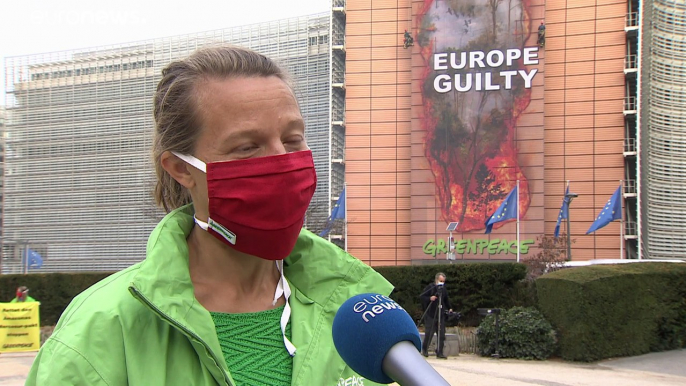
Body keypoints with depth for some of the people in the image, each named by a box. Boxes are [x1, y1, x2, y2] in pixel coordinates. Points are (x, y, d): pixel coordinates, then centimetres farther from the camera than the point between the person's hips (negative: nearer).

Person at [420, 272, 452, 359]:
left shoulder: (444, 289, 13)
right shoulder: (430, 287, -3)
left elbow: (446, 300, 23)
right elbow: (421, 296, -5)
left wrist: (449, 308, 9)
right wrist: (429, 298, -20)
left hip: (441, 315, 5)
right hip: (430, 315, -5)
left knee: (441, 335, 0)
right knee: (429, 333, -5)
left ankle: (439, 353, 5)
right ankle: (424, 350, 15)